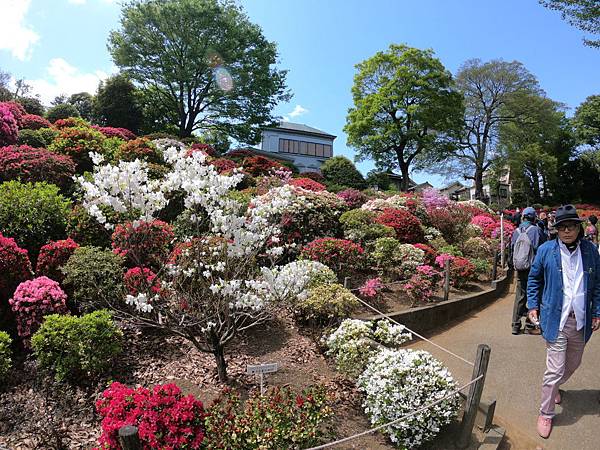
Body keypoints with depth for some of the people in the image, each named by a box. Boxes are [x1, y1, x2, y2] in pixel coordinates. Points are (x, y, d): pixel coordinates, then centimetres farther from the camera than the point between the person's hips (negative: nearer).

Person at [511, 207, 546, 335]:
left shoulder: (516, 231, 3)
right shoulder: (536, 230, -10)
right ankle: (530, 326, 9)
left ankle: (516, 325, 13)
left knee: (519, 296, 11)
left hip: (519, 269, 4)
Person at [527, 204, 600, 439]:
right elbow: (534, 279, 4)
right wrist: (533, 305, -1)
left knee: (573, 364, 21)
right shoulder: (546, 250, -7)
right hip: (556, 320, -3)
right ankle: (545, 414, 14)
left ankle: (554, 387, 50)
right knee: (555, 370, -2)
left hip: (581, 321, 4)